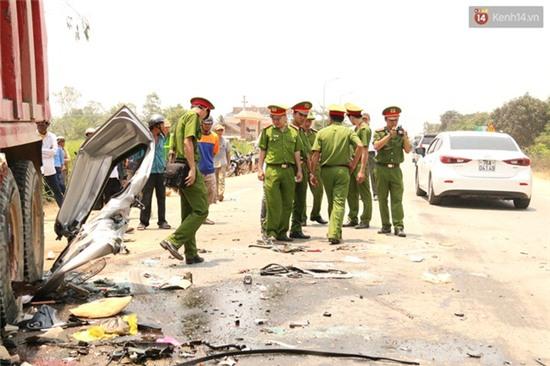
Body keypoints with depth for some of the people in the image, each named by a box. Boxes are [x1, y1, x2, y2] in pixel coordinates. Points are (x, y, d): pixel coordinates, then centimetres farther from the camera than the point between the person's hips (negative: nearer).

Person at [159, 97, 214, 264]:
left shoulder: (182, 118, 24)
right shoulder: (193, 116, -5)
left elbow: (174, 148, 25)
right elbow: (187, 142, -18)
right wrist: (192, 168, -22)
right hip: (188, 166, -10)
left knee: (188, 213, 11)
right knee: (201, 210, -8)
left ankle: (191, 254, 14)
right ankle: (173, 241, -14)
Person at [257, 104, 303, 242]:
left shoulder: (293, 132, 12)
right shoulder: (267, 131, 6)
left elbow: (297, 153, 15)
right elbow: (262, 151, 7)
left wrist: (299, 170, 10)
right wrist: (260, 169, 1)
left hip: (289, 170, 3)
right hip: (272, 169, -3)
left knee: (287, 203, 5)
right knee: (273, 203, -7)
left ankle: (282, 232, 14)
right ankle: (270, 231, 1)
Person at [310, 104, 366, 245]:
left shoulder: (322, 133, 1)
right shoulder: (348, 131, 1)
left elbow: (315, 156, -6)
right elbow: (362, 148, -12)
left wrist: (312, 173, 1)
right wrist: (362, 170, -13)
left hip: (326, 170, 2)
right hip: (342, 170, -2)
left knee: (331, 202, 17)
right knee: (339, 202, -3)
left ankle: (334, 232, 27)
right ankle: (334, 233, -15)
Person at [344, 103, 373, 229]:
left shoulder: (365, 129, -13)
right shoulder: (356, 128, 16)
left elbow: (361, 149, -16)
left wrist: (353, 164, -13)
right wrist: (351, 163, 10)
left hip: (360, 164, -9)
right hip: (353, 164, 9)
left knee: (364, 193, -1)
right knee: (351, 193, 13)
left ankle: (365, 220, 6)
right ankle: (353, 219, 23)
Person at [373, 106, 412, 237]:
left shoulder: (402, 133, 9)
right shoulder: (379, 132, 4)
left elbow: (408, 150, -1)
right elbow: (376, 146, -14)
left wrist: (404, 137, -16)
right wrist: (389, 135, -21)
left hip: (396, 169, 0)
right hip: (382, 169, 0)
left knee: (397, 199, -5)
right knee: (382, 199, 4)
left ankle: (399, 226, -7)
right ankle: (386, 226, 11)